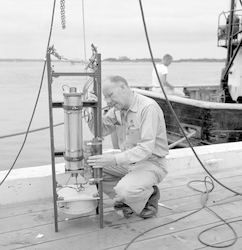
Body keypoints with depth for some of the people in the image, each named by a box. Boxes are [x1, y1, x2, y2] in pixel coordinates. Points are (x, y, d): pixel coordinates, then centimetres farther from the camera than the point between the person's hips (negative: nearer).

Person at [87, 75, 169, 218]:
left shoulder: (148, 107, -23)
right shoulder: (118, 108, 2)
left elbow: (146, 148, -30)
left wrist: (115, 159, -38)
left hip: (151, 162, -8)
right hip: (128, 160, 8)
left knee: (125, 189, -32)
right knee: (92, 168, -5)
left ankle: (149, 194, 3)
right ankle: (126, 199, 11)